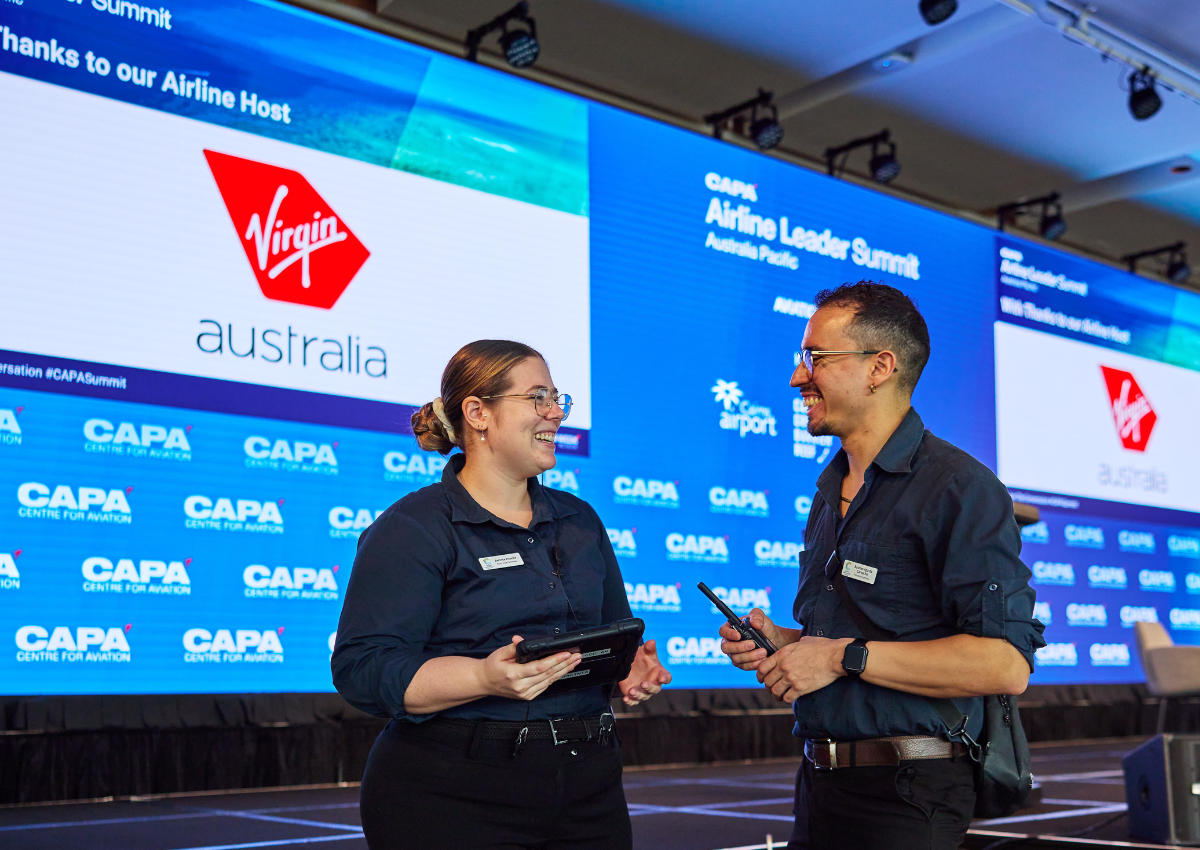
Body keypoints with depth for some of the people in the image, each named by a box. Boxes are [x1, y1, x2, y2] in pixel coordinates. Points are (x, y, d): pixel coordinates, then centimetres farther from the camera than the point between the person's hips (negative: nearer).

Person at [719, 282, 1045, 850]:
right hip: (821, 781, 8)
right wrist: (783, 642, 3)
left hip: (904, 801, -8)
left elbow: (1005, 665, -23)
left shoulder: (958, 488, -14)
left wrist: (844, 655, -20)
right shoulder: (831, 489, 14)